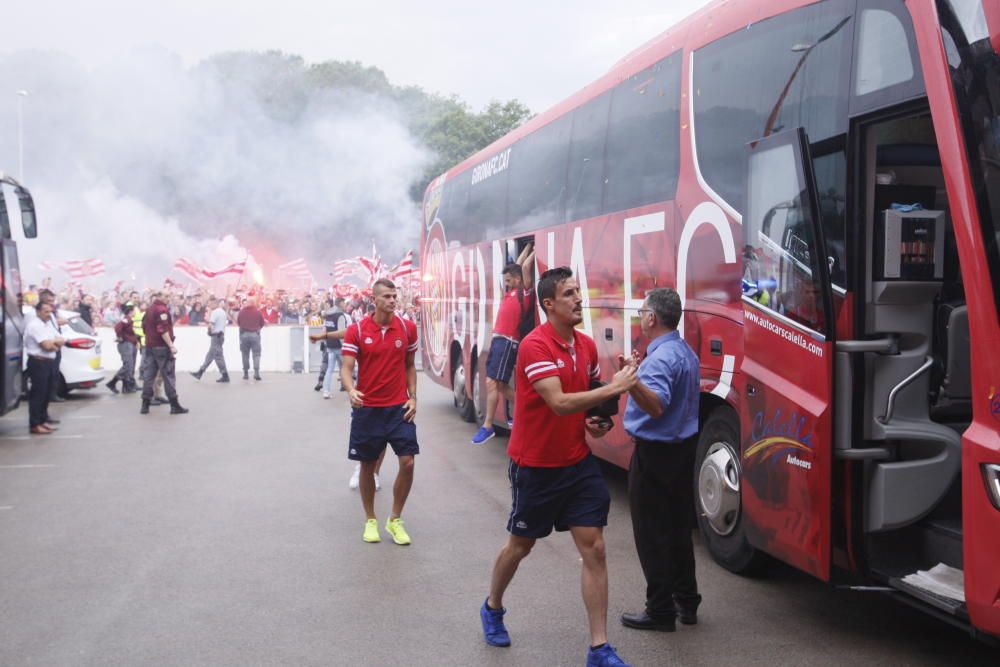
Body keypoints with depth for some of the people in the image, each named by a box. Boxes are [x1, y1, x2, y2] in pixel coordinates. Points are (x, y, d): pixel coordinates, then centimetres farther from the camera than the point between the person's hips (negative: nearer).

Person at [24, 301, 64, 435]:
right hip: (38, 362, -9)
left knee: (46, 393, 13)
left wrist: (52, 343, -9)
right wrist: (55, 341, -1)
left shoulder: (48, 323, 15)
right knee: (38, 394, -8)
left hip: (48, 362, 9)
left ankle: (42, 420, 22)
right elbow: (47, 345, -21)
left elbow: (60, 341, 11)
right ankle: (35, 425, -5)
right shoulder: (34, 325, -14)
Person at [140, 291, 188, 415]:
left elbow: (144, 327, 20)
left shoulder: (149, 310, 15)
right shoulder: (162, 309, -13)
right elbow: (163, 329, -21)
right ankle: (174, 406, -2)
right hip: (162, 347, -8)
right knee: (168, 376, -4)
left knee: (148, 375, 7)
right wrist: (171, 345, -22)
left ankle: (145, 405, 5)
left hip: (150, 346, 8)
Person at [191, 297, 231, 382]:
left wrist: (209, 331, -3)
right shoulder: (223, 312, 14)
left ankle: (225, 376, -5)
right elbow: (226, 323, 16)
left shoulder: (215, 312, -14)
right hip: (221, 335, 9)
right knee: (210, 356, 13)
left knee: (218, 356, -5)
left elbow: (210, 324, -20)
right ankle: (200, 373, 20)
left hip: (216, 335, -9)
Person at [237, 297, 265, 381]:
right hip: (255, 334, -1)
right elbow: (262, 323, 4)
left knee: (245, 354, 9)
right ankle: (256, 372, -15)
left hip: (244, 334, 1)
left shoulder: (242, 312, -2)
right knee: (256, 354, 0)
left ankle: (246, 374, 9)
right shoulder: (258, 312, -4)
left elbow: (238, 322, 7)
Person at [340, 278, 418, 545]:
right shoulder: (356, 330, -6)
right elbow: (346, 367, -9)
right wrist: (351, 390, -29)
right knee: (367, 465, 8)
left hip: (399, 407, 1)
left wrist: (412, 397, 1)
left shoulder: (407, 328, 0)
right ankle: (370, 520, 26)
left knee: (407, 462, -7)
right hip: (367, 408, -1)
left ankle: (395, 520, 12)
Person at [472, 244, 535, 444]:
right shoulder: (510, 292, 18)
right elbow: (517, 266, 27)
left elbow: (525, 268, -10)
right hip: (498, 340, 9)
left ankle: (487, 426, -12)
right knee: (501, 384, 11)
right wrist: (528, 246, 32)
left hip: (508, 342, -9)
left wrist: (534, 252, 4)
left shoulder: (525, 293, -4)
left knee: (491, 382, -13)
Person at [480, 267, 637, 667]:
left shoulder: (587, 345, 3)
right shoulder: (535, 346, -20)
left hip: (578, 463, 6)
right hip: (535, 467, -5)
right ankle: (492, 608, 42)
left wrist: (601, 420, -1)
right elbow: (559, 403, -31)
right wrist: (614, 387, -30)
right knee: (520, 546, 14)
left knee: (594, 548, 0)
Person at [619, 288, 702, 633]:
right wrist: (634, 378, 29)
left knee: (652, 534, 0)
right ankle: (686, 602, 26)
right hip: (684, 446, 10)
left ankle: (660, 610, 6)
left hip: (655, 454, -10)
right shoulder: (686, 352, 10)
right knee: (678, 528, 18)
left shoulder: (660, 358, -22)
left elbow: (657, 406, -36)